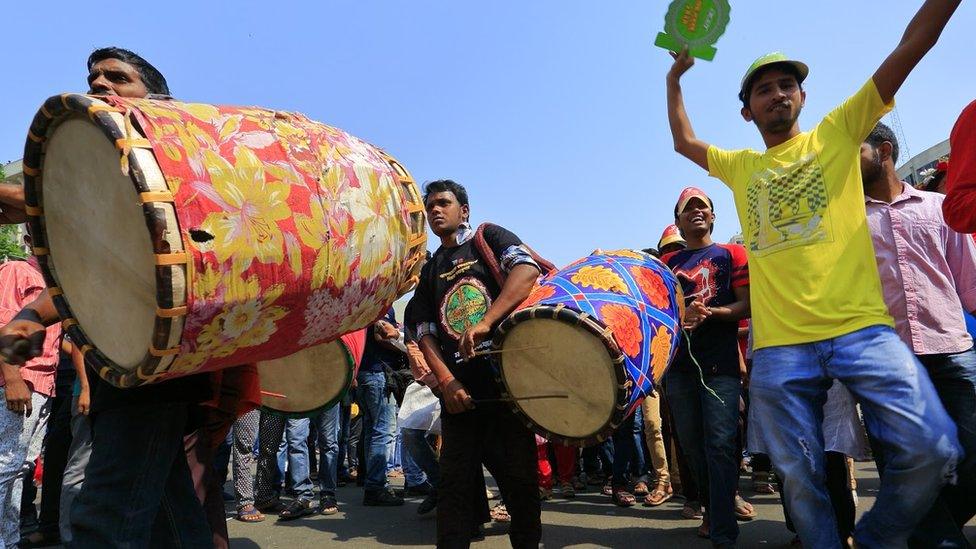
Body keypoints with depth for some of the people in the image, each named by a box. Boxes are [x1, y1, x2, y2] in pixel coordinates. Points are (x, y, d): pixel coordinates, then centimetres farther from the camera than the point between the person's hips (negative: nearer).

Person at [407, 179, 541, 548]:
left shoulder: (489, 238, 8)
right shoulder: (430, 271, 20)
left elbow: (527, 269, -12)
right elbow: (425, 332, 13)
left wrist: (485, 323, -23)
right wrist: (446, 381, -5)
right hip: (458, 389, 4)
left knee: (519, 475, 3)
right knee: (455, 482, 6)